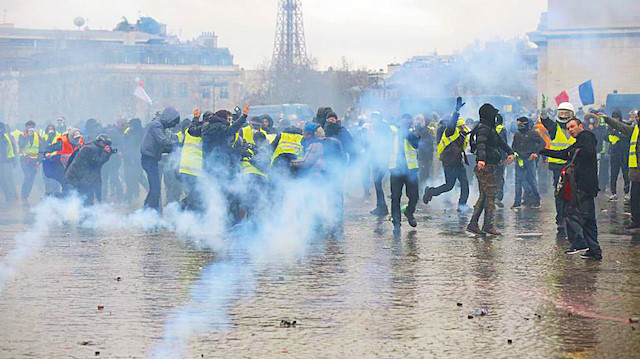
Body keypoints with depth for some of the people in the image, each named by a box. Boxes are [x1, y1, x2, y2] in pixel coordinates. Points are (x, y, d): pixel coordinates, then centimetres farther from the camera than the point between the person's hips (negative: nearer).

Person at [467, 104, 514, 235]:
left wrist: (510, 152, 28)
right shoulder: (484, 128, -15)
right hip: (486, 166, -10)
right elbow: (480, 144, -32)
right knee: (491, 195, -6)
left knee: (484, 196, 11)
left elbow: (500, 141, 32)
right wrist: (481, 159, -47)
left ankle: (473, 223, 8)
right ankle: (488, 225, -3)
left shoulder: (490, 128, 18)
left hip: (487, 166, 10)